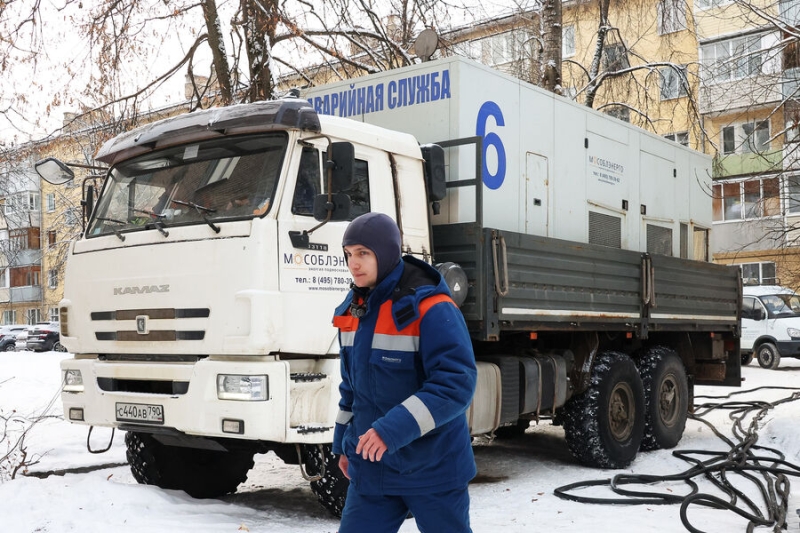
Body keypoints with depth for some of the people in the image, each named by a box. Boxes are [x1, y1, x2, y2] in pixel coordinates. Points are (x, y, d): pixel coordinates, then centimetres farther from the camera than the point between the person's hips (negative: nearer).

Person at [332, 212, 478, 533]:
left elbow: (456, 384, -27)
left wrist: (393, 429, -32)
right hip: (373, 467, 6)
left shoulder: (431, 308, -19)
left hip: (433, 468, -6)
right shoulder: (355, 309, 5)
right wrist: (343, 442, 16)